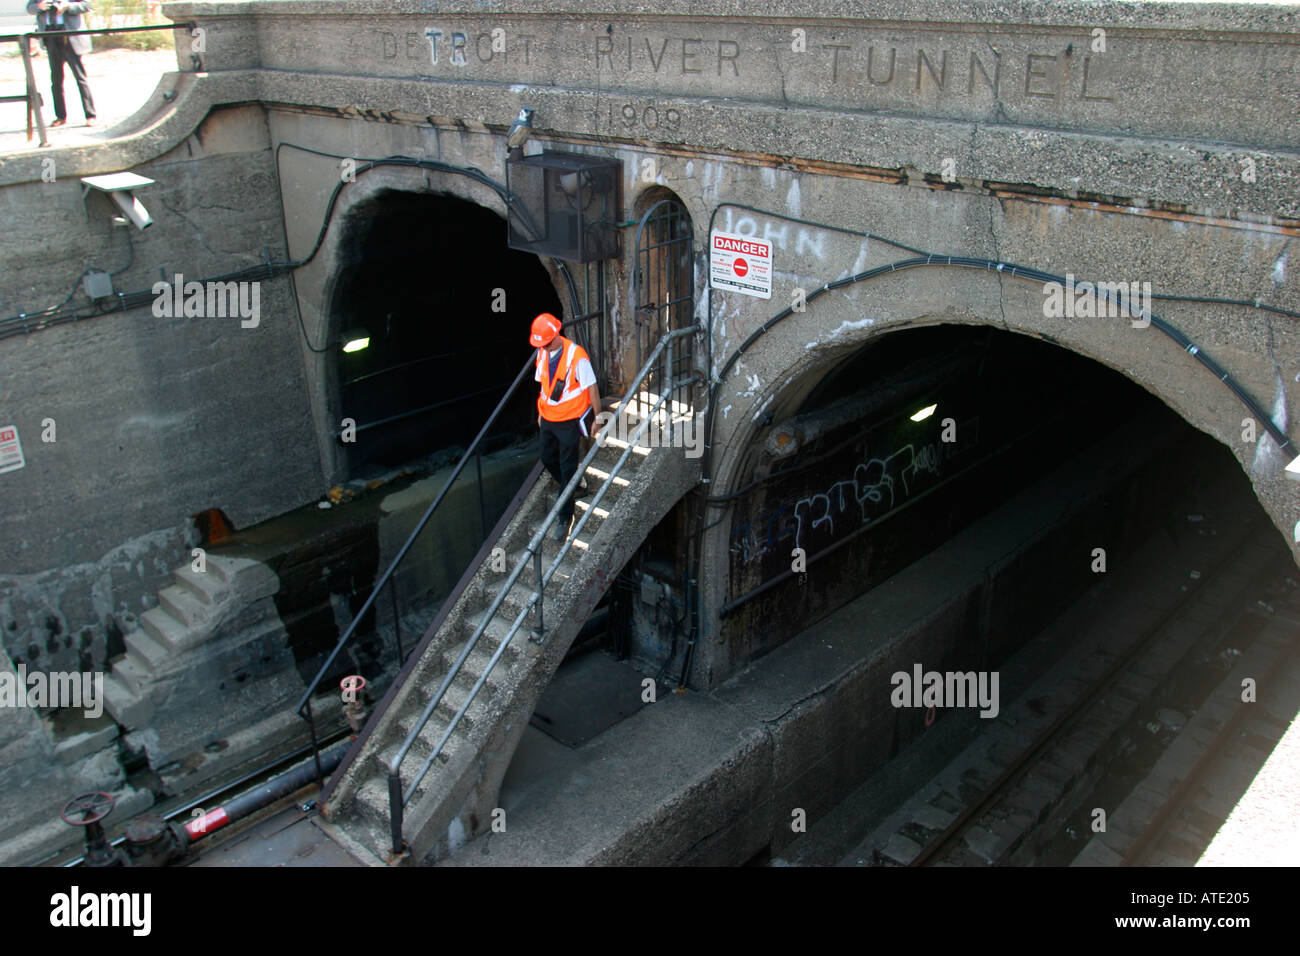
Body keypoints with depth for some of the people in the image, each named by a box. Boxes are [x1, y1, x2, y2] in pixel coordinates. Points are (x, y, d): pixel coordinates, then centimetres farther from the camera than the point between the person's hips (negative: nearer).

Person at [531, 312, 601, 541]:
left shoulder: (576, 355, -20)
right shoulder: (543, 353, 1)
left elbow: (591, 388, -14)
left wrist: (597, 418, -10)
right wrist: (541, 413, 18)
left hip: (570, 421, -7)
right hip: (548, 419, 7)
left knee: (567, 468, 0)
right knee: (548, 460, 18)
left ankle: (565, 518, 11)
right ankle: (573, 489, 44)